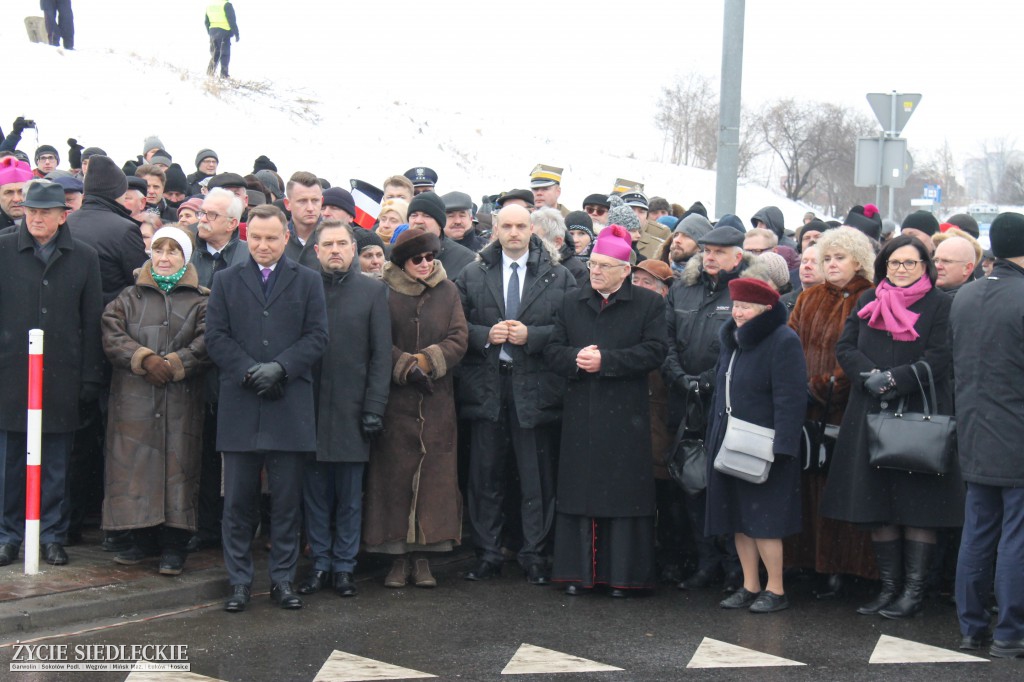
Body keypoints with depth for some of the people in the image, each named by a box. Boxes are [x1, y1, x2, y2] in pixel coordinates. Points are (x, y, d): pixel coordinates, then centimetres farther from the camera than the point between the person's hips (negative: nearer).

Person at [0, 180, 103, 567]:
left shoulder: (83, 258, 6)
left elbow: (92, 322, 7)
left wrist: (90, 378, 3)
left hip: (62, 376, 0)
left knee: (56, 465, 6)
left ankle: (53, 535, 16)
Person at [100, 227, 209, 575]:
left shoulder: (201, 301, 7)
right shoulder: (129, 298, 13)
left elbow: (206, 345, -4)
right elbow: (112, 336, 1)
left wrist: (173, 364, -14)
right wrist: (145, 359, -13)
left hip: (181, 400, -2)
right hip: (134, 399, 2)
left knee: (177, 465, -3)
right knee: (135, 465, 0)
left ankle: (173, 545, 4)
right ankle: (143, 539, 12)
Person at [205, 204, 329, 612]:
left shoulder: (307, 281, 10)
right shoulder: (226, 281, 12)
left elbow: (317, 336, 2)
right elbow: (215, 337, 3)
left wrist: (280, 367, -12)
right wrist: (249, 371, -11)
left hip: (289, 407, 0)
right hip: (239, 406, 1)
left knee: (287, 500, 3)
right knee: (238, 500, 3)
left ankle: (283, 579, 13)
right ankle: (239, 581, 12)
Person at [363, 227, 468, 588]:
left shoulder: (447, 292, 8)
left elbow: (458, 339, 2)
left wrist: (427, 362, -12)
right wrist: (407, 367, -15)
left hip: (436, 400, 2)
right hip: (395, 399, -2)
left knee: (434, 474, 0)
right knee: (394, 473, -2)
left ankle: (423, 555, 7)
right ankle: (399, 555, 5)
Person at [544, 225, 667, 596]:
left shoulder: (649, 303, 2)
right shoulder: (573, 303, 14)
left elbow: (654, 352, -8)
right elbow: (552, 349, 10)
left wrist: (605, 360, -15)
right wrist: (576, 358, -12)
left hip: (625, 414, -3)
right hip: (580, 414, 3)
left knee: (624, 492, 0)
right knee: (579, 491, 5)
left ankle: (621, 573, 8)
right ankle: (578, 571, 12)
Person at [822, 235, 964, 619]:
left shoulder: (940, 305, 1)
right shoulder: (868, 301, 14)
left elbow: (940, 358, -9)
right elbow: (844, 348, 7)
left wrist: (894, 379, -17)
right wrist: (870, 376, -11)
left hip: (921, 415, -4)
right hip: (870, 415, 4)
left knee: (918, 505, -3)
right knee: (877, 506, 5)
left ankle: (914, 590, 2)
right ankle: (889, 587, 13)